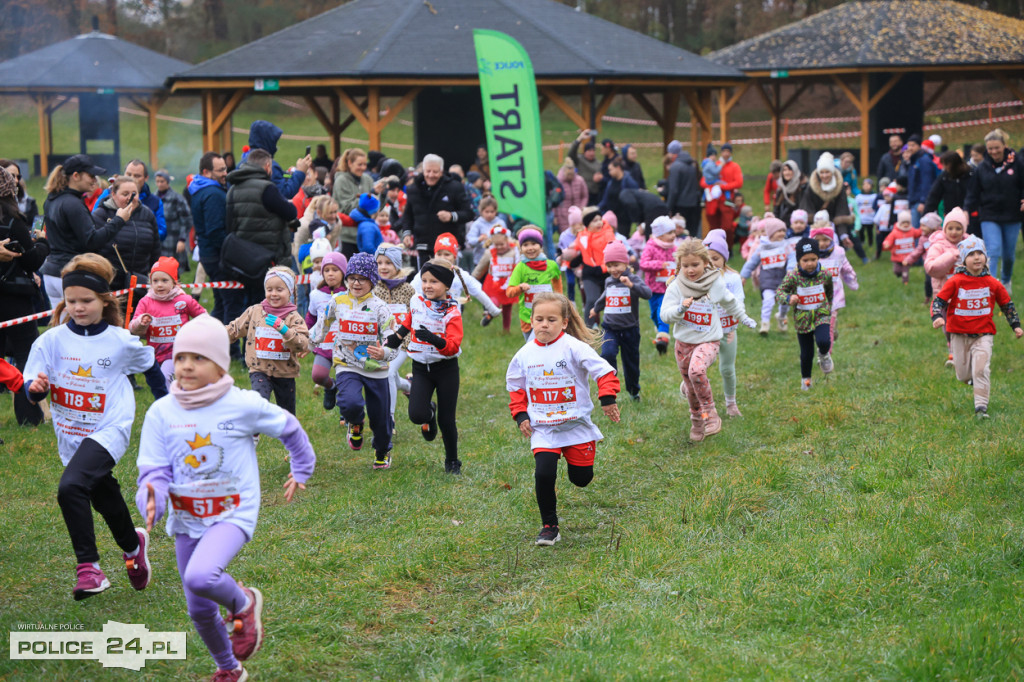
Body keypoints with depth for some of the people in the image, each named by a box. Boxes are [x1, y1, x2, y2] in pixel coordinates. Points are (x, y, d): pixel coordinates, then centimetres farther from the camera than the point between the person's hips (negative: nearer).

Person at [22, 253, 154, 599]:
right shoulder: (52, 341, -6)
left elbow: (149, 362, 15)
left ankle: (88, 566, -21)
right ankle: (133, 544, 48)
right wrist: (36, 387, -27)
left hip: (109, 431, -4)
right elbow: (31, 389, -7)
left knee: (71, 487, -27)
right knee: (105, 501, 19)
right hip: (71, 437, 4)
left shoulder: (121, 341, -6)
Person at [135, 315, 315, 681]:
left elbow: (289, 428, 8)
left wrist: (301, 470, 21)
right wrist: (151, 499, -29)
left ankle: (244, 603, 2)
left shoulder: (244, 406, -11)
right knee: (199, 610, 12)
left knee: (200, 577, -32)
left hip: (233, 515, -4)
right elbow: (154, 472, -7)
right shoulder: (161, 412, -6)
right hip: (186, 519, 4)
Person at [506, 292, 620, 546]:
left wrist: (607, 399, -25)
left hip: (576, 424, -1)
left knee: (581, 478, 6)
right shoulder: (525, 354, 1)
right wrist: (520, 416, 5)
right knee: (544, 474, -16)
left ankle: (574, 456, 43)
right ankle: (549, 527, 0)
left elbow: (604, 371, -13)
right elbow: (515, 386, 16)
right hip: (542, 428, 2)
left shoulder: (574, 347, -11)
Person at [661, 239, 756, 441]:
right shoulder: (676, 287, -7)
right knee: (692, 388, 13)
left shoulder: (716, 284, -6)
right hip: (684, 342, 2)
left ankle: (710, 413, -17)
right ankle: (696, 422, 38)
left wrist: (743, 318, 29)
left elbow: (730, 302, 15)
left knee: (696, 370, -32)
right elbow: (665, 314, -12)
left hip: (708, 341, -2)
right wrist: (680, 309, -31)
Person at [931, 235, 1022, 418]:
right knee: (963, 375, 9)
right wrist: (937, 317, -25)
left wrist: (1015, 325, 10)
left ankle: (981, 406, -9)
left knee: (981, 370, -15)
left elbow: (1007, 304, 10)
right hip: (959, 334, 1)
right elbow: (939, 300, -7)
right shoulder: (955, 281, -8)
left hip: (983, 334, 0)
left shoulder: (993, 283, -3)